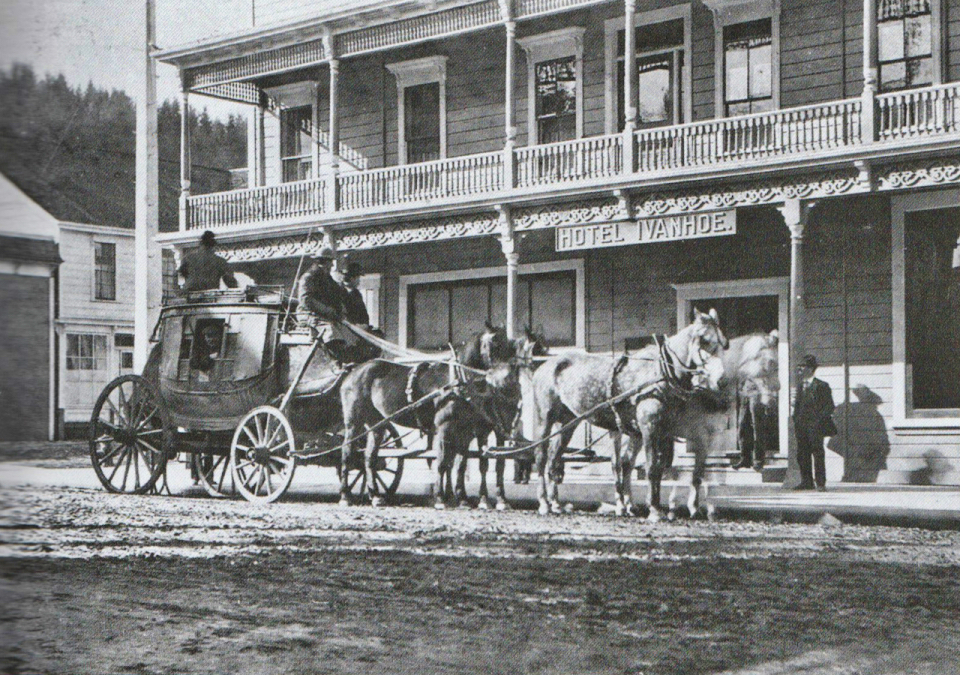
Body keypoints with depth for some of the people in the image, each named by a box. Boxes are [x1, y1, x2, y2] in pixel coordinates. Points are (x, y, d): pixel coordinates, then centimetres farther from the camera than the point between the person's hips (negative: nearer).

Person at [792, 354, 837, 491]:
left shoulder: (821, 386, -5)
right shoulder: (800, 385, 15)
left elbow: (830, 406, -6)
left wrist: (819, 419, -13)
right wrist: (796, 419, 11)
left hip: (815, 426, -7)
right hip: (801, 426, 7)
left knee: (817, 454, -4)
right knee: (802, 454, 7)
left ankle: (820, 483, 1)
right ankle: (806, 481, 16)